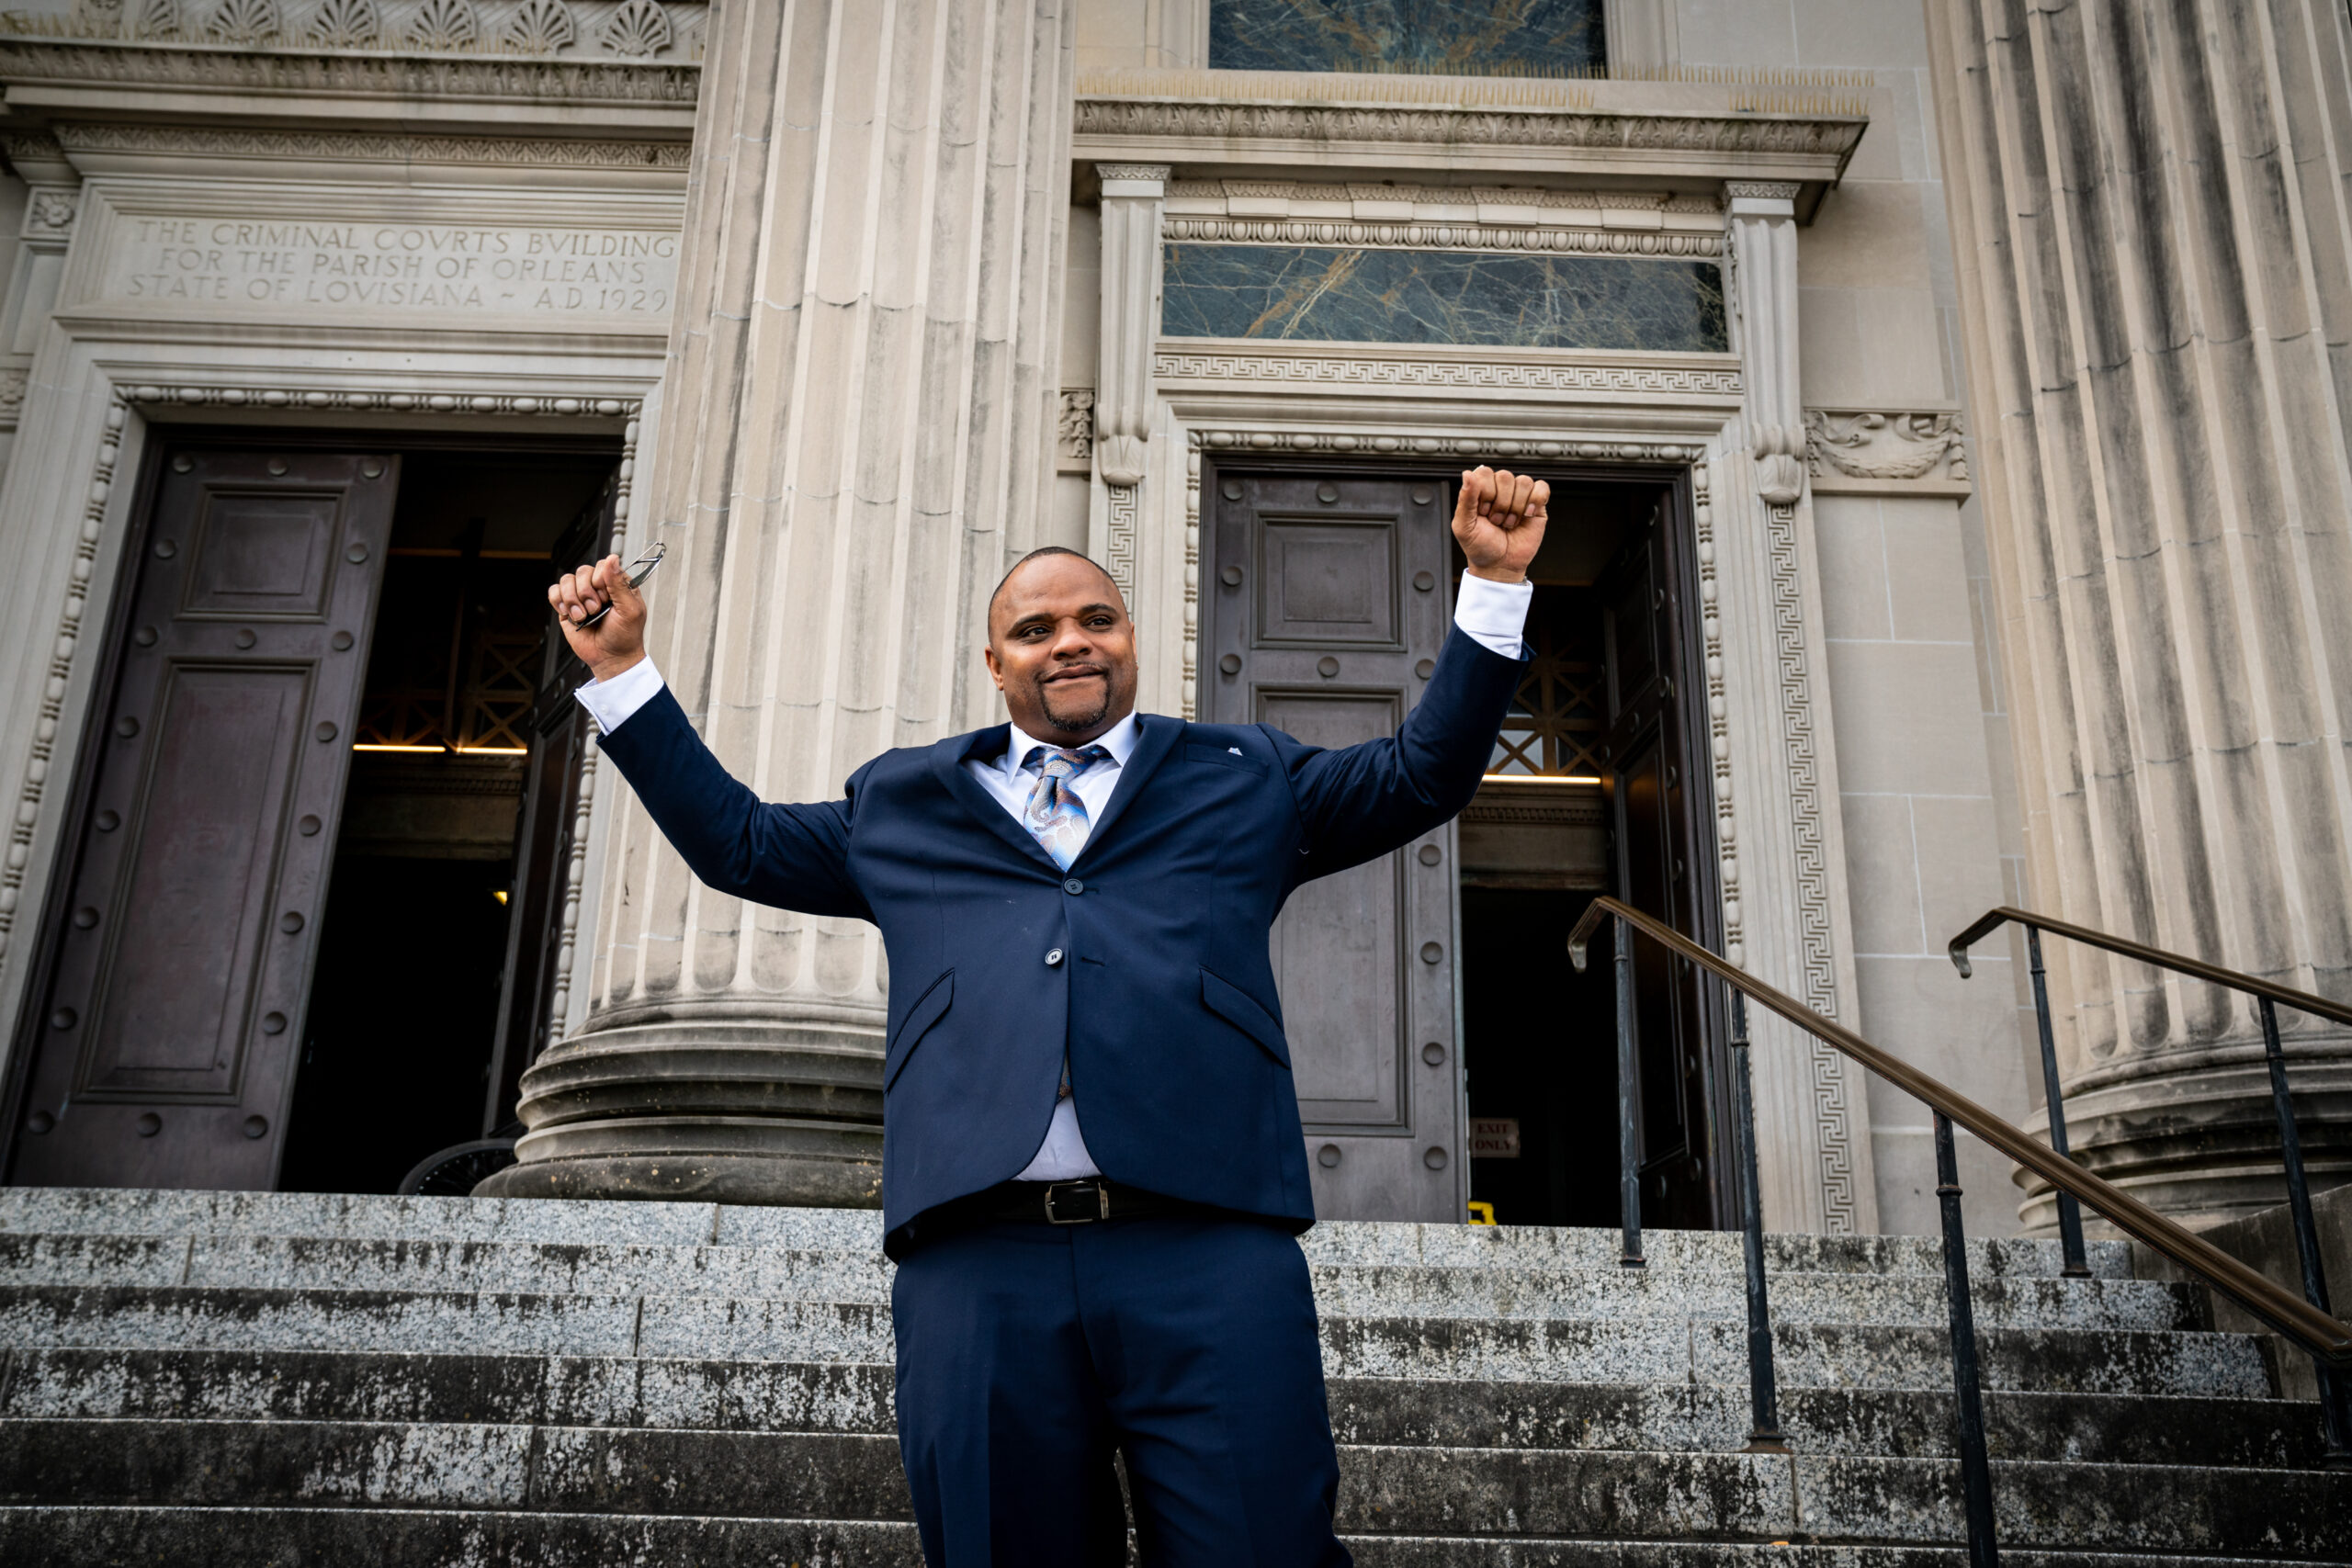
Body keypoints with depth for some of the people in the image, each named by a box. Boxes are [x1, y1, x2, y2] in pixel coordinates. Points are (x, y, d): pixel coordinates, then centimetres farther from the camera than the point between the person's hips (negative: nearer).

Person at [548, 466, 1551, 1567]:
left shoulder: (1243, 778, 22)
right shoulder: (905, 803, 25)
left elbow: (1424, 774, 25)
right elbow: (735, 840, 33)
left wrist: (1492, 581, 19)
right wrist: (621, 670, 32)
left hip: (1209, 1250, -1)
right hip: (976, 1263, 2)